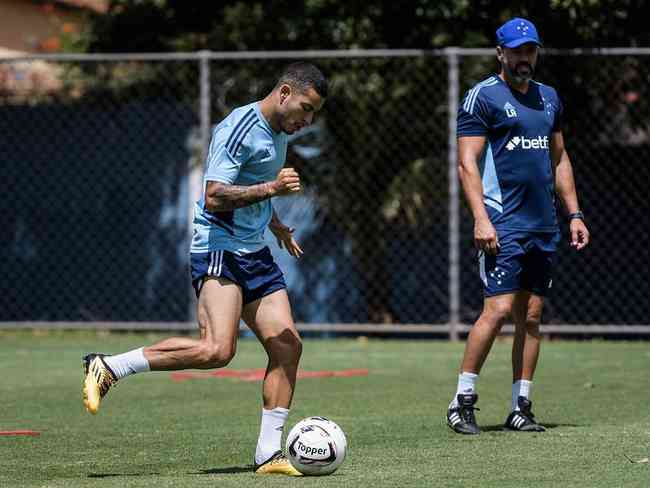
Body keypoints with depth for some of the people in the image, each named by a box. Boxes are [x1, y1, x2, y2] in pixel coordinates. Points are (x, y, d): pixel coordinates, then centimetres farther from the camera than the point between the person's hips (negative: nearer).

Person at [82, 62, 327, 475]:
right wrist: (272, 188, -24)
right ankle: (107, 368, -15)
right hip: (219, 250, -10)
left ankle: (269, 453, 3)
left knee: (287, 344, -2)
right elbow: (215, 197, -21)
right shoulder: (238, 128, -13)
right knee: (217, 350, -24)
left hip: (256, 254, 10)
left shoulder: (278, 133, 18)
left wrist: (278, 227, 44)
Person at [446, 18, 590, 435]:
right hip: (503, 226, -6)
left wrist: (574, 214, 16)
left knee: (531, 316, 5)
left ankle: (521, 408, 8)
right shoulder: (482, 97, -4)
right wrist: (481, 218, -18)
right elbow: (468, 163, -9)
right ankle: (462, 401, -6)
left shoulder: (549, 98, 16)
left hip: (544, 226, 7)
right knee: (498, 309, -14)